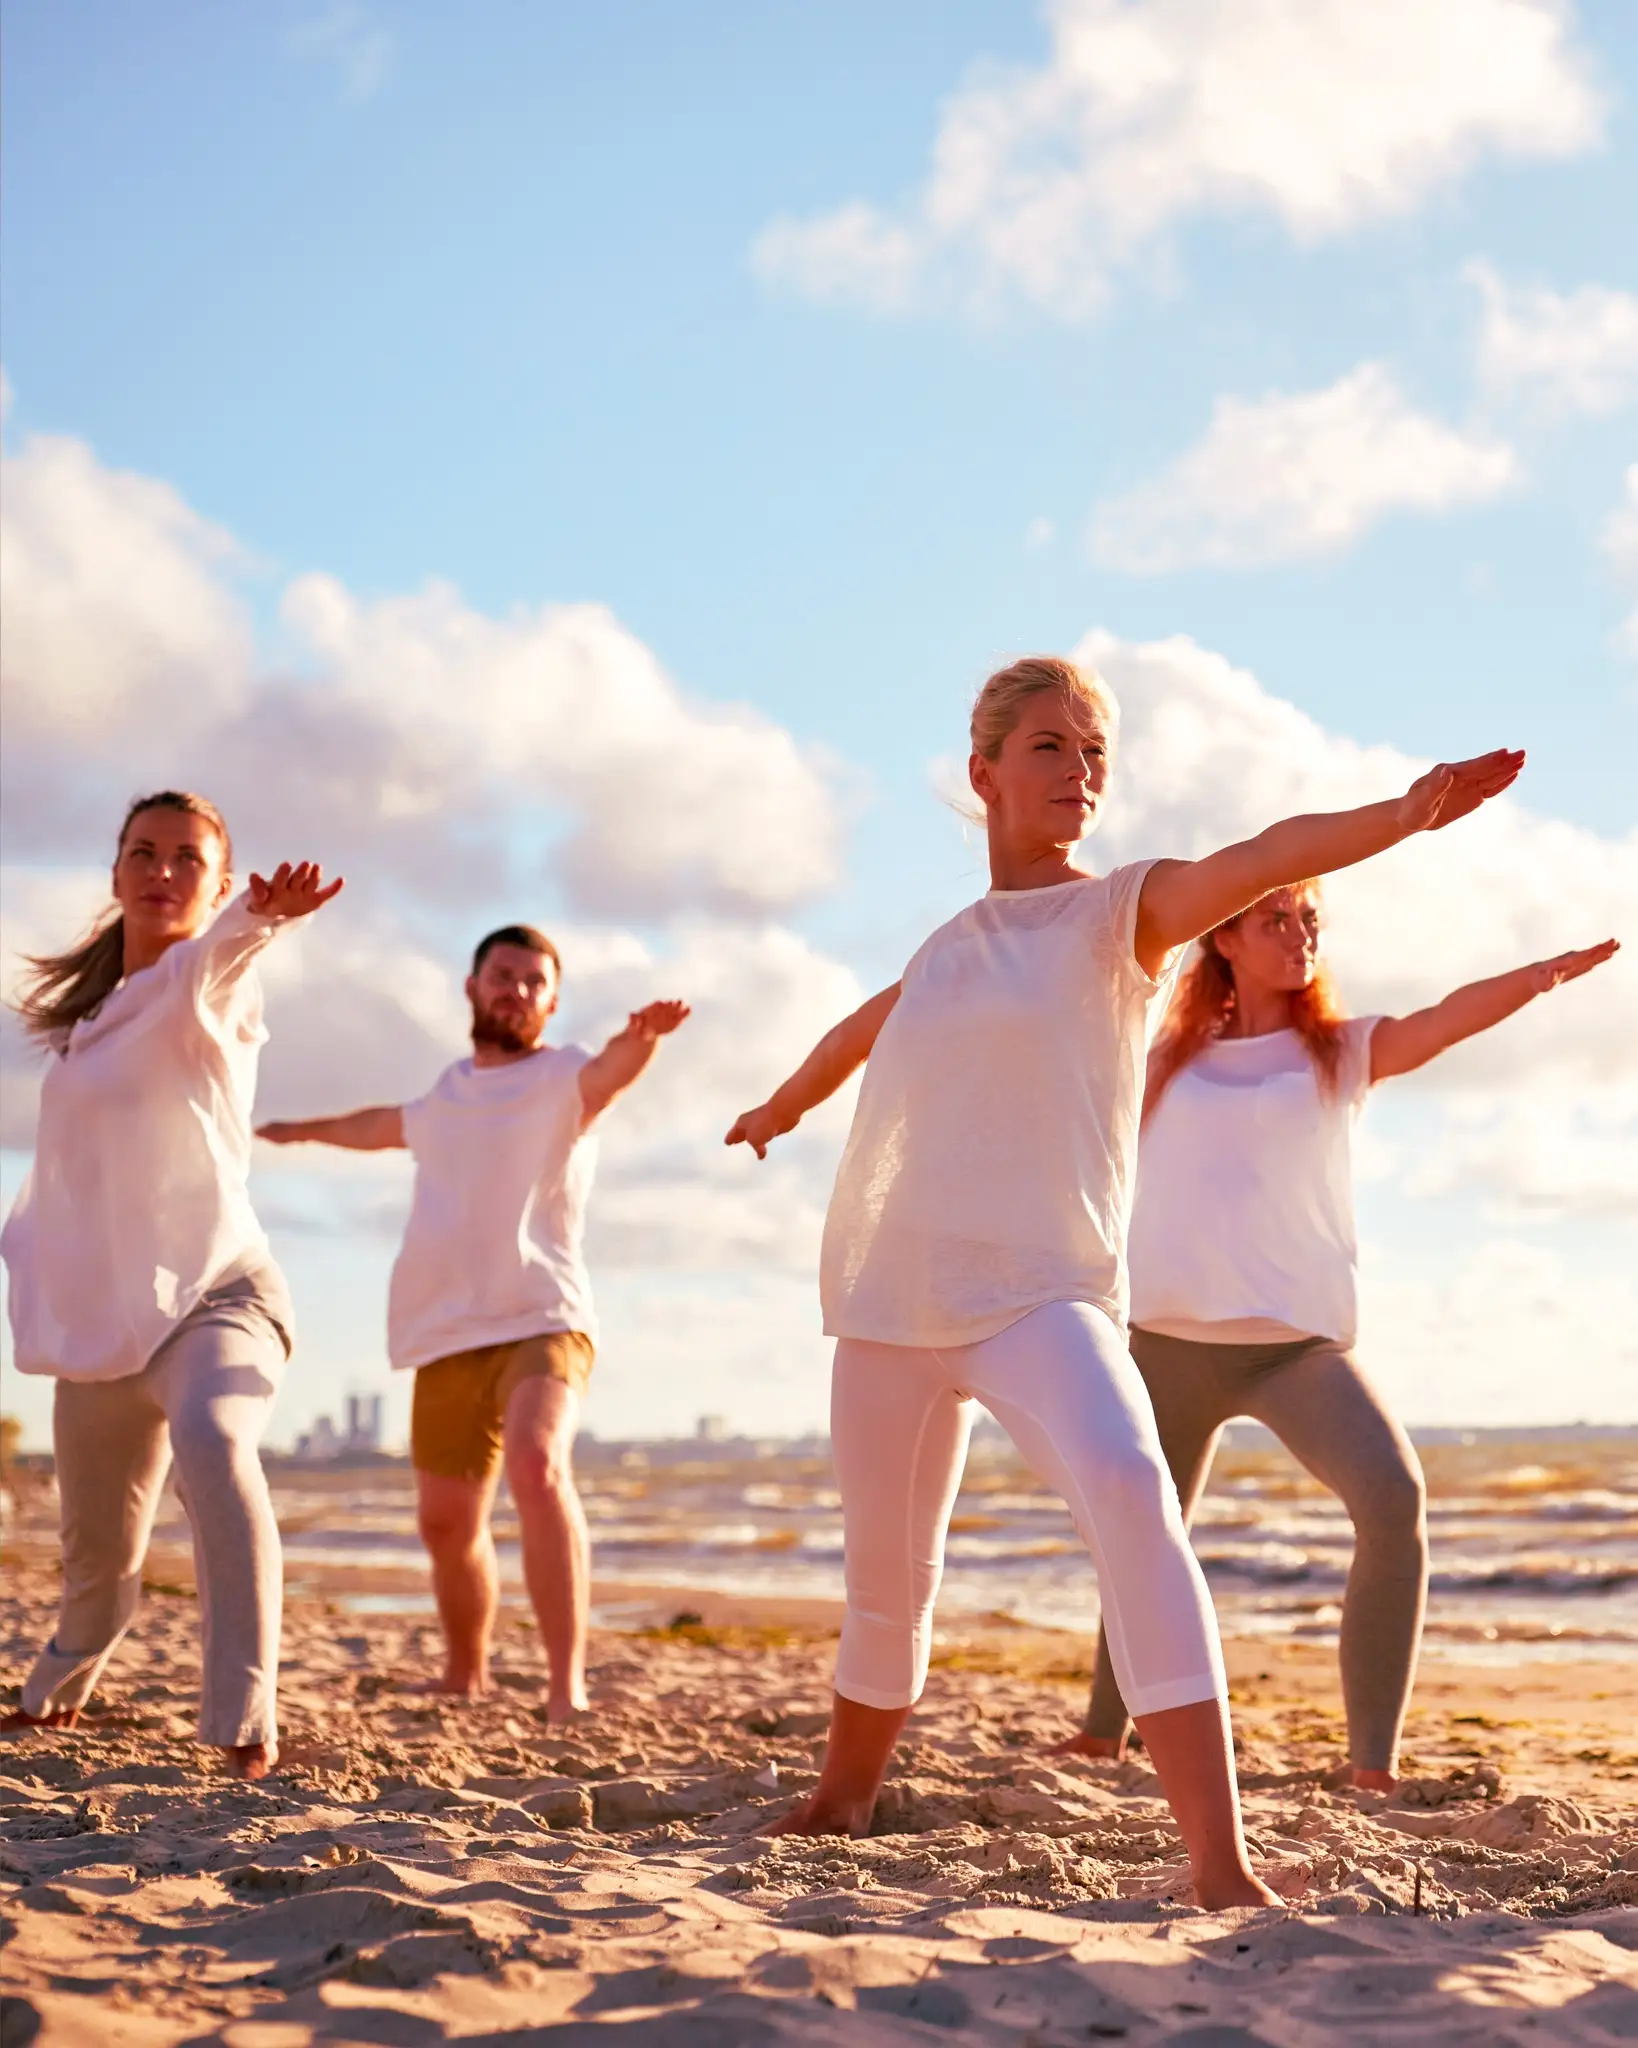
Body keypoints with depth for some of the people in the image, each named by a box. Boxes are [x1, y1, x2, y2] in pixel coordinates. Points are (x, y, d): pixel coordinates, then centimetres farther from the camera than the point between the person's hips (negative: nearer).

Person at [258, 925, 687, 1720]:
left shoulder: (562, 1078, 2)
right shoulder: (447, 1095, 21)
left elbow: (610, 1069, -23)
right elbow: (385, 1125, 43)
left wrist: (639, 1037, -47)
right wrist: (301, 1130, 61)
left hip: (541, 1323, -6)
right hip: (446, 1337, 6)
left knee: (537, 1467, -29)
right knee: (447, 1523, 9)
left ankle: (567, 1691, -31)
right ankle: (464, 1677, 32)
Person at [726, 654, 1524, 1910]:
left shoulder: (1124, 913, -1)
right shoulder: (950, 945, 13)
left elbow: (1262, 858, -21)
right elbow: (865, 1029, 35)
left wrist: (1405, 812, -39)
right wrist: (781, 1108, 52)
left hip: (1043, 1296, -5)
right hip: (893, 1300, 5)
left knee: (1129, 1491, -32)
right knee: (886, 1587, 13)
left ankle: (1222, 1867, -37)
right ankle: (839, 1807, 40)